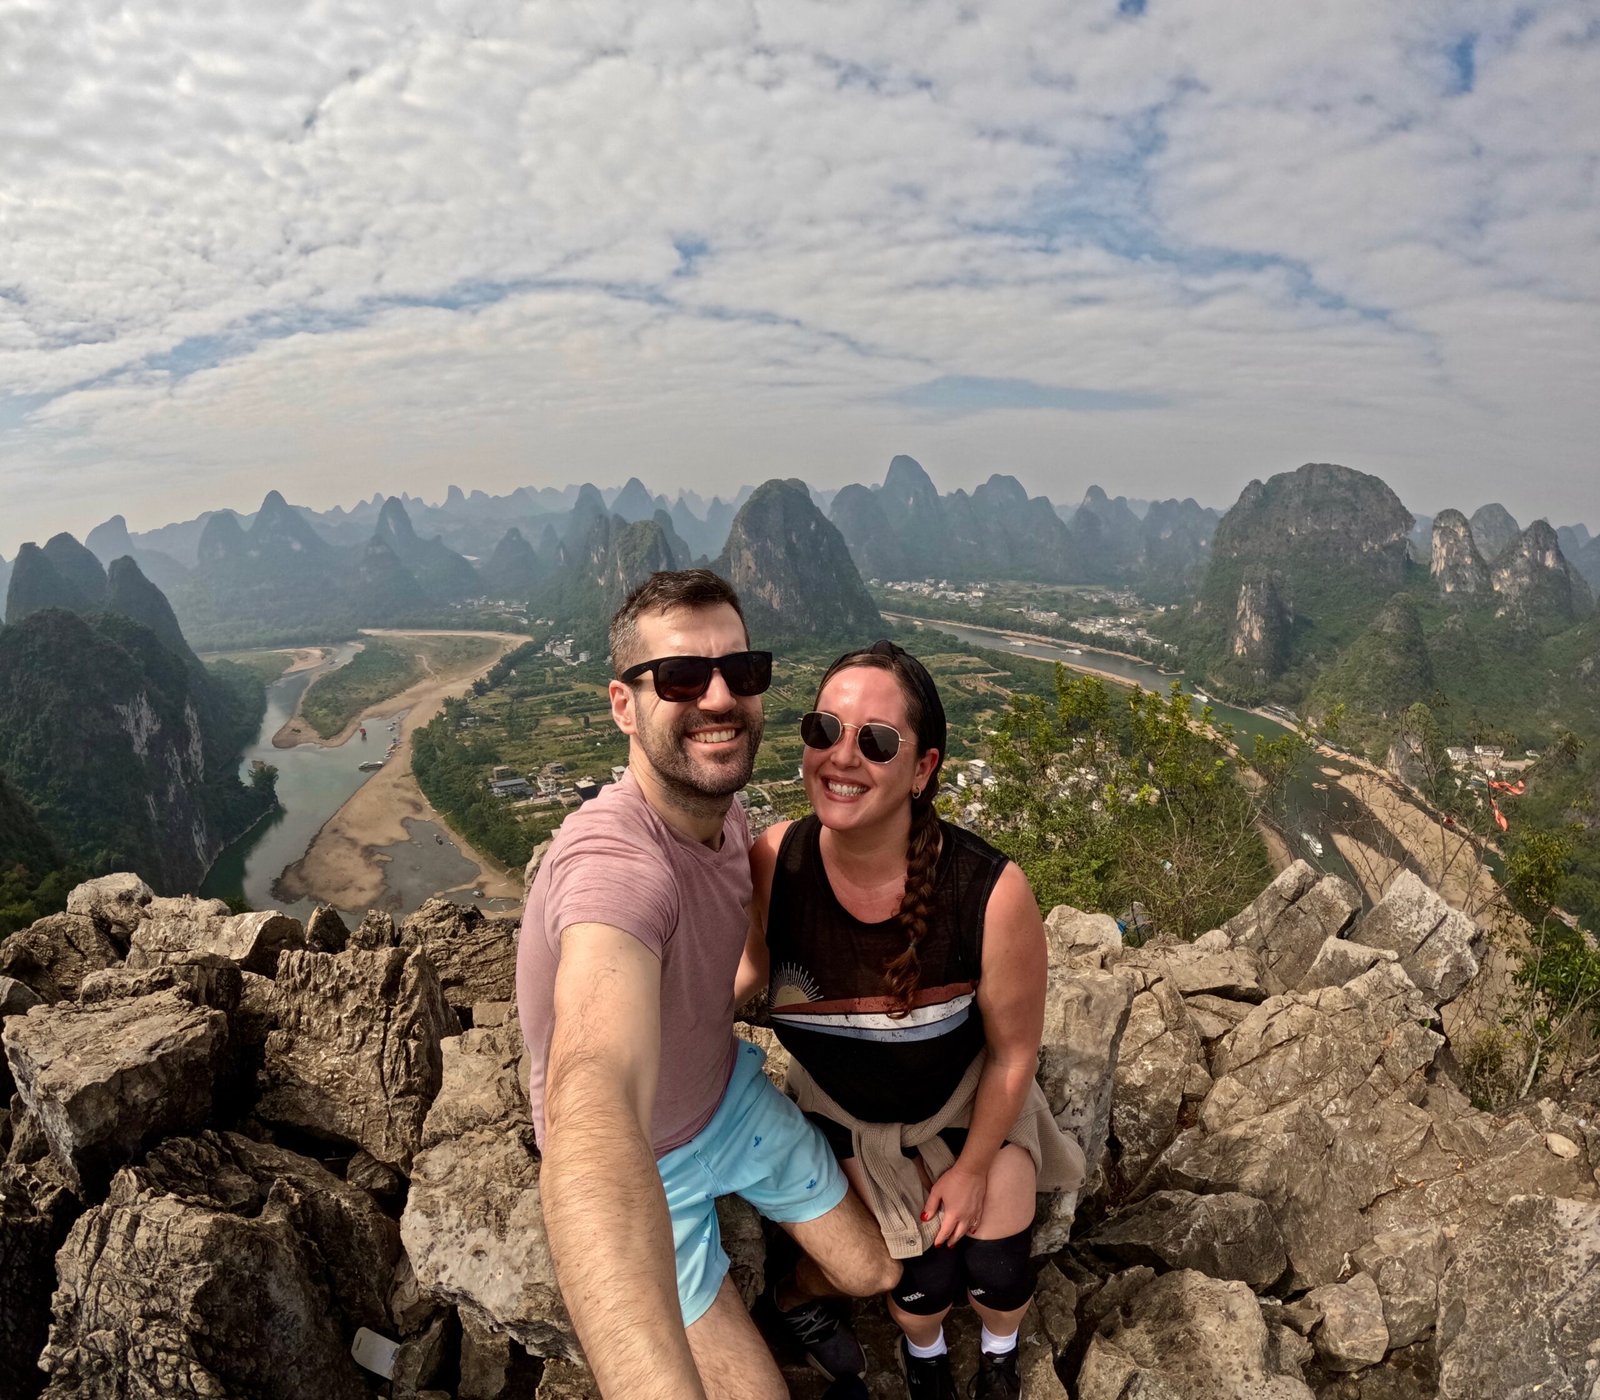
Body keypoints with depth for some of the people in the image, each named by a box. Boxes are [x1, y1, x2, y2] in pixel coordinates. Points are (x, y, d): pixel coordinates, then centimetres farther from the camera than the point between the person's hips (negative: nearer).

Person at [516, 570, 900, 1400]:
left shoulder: (721, 808, -14)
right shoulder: (615, 859, -42)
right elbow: (592, 1105, -61)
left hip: (733, 1094, 6)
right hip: (643, 1164, -6)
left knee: (875, 1271, 15)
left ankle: (799, 1299, 50)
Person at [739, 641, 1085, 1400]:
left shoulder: (990, 891, -37)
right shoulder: (773, 862, -31)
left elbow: (1014, 1051, -18)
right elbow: (758, 958, -5)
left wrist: (973, 1168, -6)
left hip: (969, 1097, -1)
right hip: (852, 1112, 1)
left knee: (997, 1272, 9)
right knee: (927, 1274, 4)